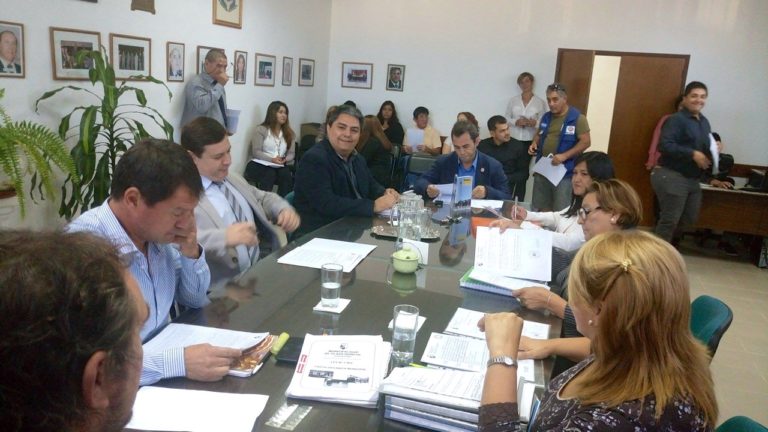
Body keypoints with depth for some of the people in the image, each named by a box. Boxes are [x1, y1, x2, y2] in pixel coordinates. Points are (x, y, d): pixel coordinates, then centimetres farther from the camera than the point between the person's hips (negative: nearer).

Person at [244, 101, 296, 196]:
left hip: (279, 166, 3)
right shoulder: (261, 129, 5)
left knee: (287, 175, -32)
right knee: (270, 174, -37)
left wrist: (285, 159, -14)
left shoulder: (288, 133, 18)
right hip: (260, 164, -3)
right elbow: (256, 152, -5)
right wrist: (272, 159, -19)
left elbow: (291, 154, 10)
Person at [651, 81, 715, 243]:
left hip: (692, 179, 9)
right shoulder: (676, 119, -14)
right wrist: (693, 154, -25)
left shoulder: (704, 122, 14)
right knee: (669, 220, -5)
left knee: (689, 218, 16)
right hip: (671, 177, -9)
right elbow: (665, 145, -25)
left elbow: (705, 146, 25)